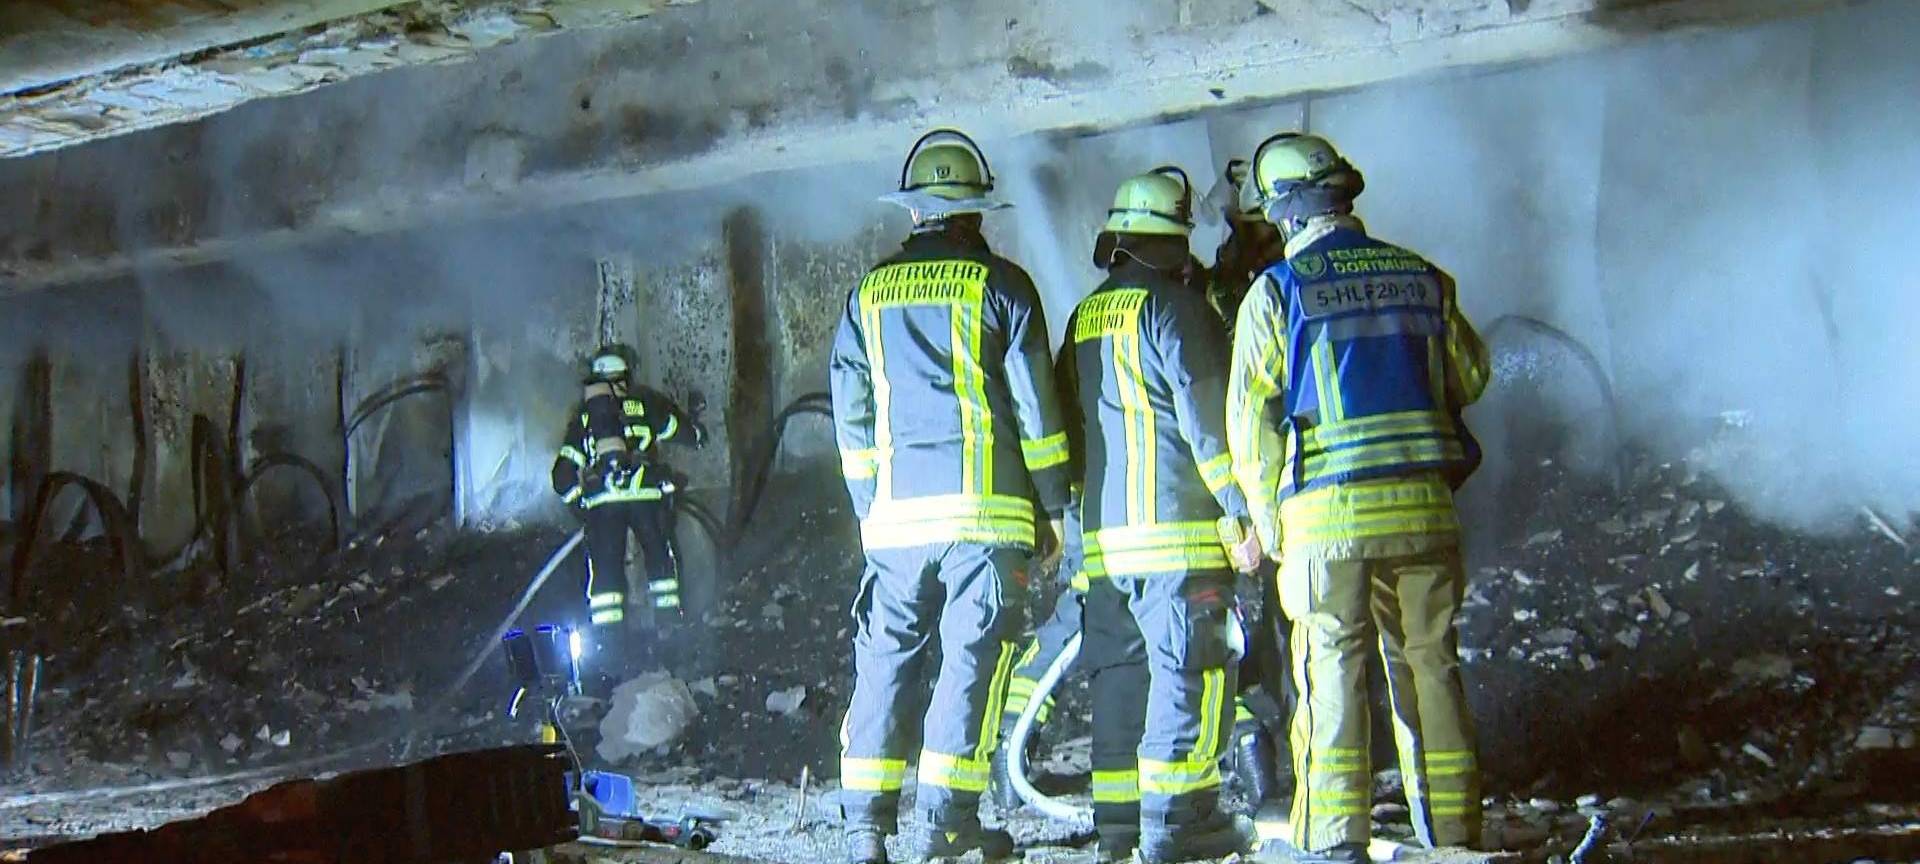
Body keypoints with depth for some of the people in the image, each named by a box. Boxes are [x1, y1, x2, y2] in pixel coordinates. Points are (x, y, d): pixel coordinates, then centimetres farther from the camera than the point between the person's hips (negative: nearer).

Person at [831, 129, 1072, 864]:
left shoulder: (869, 293, 12)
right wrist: (1052, 505, 6)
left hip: (896, 514, 3)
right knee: (972, 661, 0)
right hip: (985, 508, -3)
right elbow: (1035, 407, -1)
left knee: (885, 661, 7)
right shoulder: (999, 284, 2)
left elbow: (851, 417, 13)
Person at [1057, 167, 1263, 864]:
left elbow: (1068, 420, 21)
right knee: (1191, 670, -4)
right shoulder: (1173, 306, -7)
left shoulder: (1083, 318, 17)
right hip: (1179, 528, -8)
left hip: (1105, 532, 8)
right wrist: (1241, 506, -11)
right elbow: (1207, 417, -13)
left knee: (1120, 672, 10)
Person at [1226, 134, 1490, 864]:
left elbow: (1250, 420, -5)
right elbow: (1470, 377, 18)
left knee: (1333, 673, 2)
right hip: (1424, 505, 3)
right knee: (1430, 665, 10)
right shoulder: (1425, 278, 7)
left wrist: (1266, 520, 3)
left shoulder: (1275, 291, -4)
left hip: (1327, 511, -3)